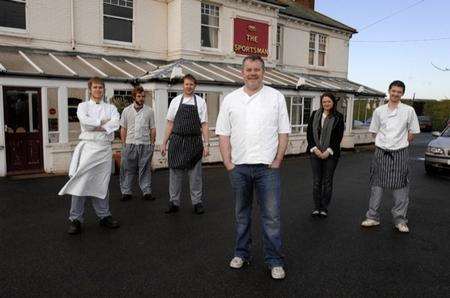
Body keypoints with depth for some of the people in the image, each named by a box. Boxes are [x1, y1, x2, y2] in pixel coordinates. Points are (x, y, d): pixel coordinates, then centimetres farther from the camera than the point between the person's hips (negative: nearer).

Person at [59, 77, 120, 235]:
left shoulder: (110, 108, 13)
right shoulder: (83, 106, 9)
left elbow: (115, 123, -8)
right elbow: (85, 121, -13)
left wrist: (96, 126, -13)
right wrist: (103, 122, -6)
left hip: (105, 148, 2)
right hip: (88, 147, -2)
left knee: (102, 184, 8)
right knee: (81, 183, -6)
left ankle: (104, 216, 19)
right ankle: (75, 219, 3)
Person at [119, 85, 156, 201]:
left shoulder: (149, 111, 7)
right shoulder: (126, 111, 8)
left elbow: (152, 128, 7)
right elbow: (123, 128, 9)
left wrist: (152, 143, 1)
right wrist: (123, 144, 2)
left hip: (145, 144, 0)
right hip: (130, 144, 1)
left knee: (145, 169, 2)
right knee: (127, 169, 4)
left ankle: (146, 192, 9)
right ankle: (126, 192, 13)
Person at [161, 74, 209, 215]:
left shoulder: (200, 102, 4)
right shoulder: (175, 101, 7)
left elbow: (204, 125, 1)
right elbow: (170, 124, 8)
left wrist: (206, 144, -6)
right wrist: (164, 143, 5)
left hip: (194, 142, -1)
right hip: (177, 141, 1)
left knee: (195, 174, 6)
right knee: (175, 172, 6)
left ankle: (197, 202, 17)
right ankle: (174, 202, 17)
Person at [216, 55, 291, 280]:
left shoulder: (276, 97, 4)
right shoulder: (230, 99, 7)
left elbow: (283, 132, 3)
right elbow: (223, 134, 5)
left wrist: (277, 161, -5)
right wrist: (228, 162, -3)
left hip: (267, 166, -2)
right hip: (238, 167, 2)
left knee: (271, 215, 0)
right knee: (242, 213, 15)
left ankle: (274, 260, 14)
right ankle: (241, 253, 30)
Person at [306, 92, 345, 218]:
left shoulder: (338, 117, 1)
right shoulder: (315, 115, 7)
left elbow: (339, 137, -3)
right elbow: (309, 133, 3)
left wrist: (328, 151, -12)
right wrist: (315, 149, -8)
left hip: (330, 153, -2)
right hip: (315, 153, 2)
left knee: (327, 181, 5)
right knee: (316, 181, 5)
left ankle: (324, 208, 16)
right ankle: (316, 207, 16)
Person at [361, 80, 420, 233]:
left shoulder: (409, 110, 0)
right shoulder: (379, 110, 4)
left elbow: (412, 132, 6)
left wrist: (401, 145, 5)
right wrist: (383, 143, 6)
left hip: (400, 153, -1)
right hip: (381, 152, 2)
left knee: (400, 186, 3)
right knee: (376, 184, 7)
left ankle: (400, 220, 15)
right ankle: (372, 216, 17)